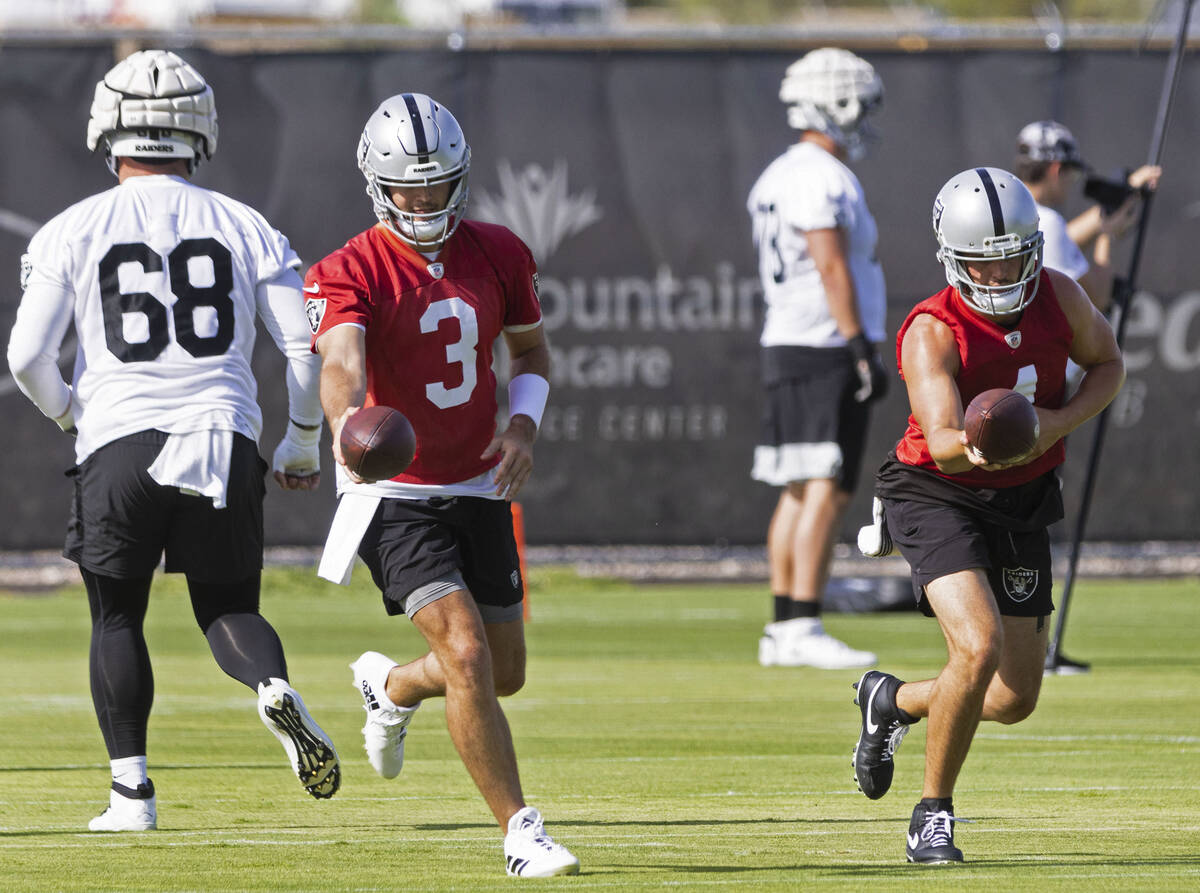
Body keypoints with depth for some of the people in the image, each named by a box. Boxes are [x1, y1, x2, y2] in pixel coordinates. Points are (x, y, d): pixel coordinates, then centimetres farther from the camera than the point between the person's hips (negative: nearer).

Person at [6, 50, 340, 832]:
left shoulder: (74, 231, 1)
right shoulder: (244, 229, 6)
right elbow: (309, 346, 2)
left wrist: (68, 411, 19)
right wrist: (303, 444, 18)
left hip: (119, 444, -1)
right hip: (225, 441, 1)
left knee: (117, 619, 15)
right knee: (228, 607, 14)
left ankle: (132, 788, 9)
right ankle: (275, 689, -19)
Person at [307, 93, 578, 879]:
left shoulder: (498, 254, 0)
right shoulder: (351, 274, -16)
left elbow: (532, 350, 14)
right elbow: (342, 363, -34)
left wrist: (524, 423, -6)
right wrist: (347, 421, -57)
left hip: (478, 487, 6)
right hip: (395, 496, -6)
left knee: (505, 672, 11)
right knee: (468, 654, -19)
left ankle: (391, 688, 43)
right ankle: (519, 830, -11)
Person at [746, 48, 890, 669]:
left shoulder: (780, 176, 17)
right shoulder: (821, 177, -14)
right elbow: (831, 269, -20)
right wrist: (861, 349, -21)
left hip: (787, 346, 10)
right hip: (823, 349, -10)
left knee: (800, 493, 12)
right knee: (825, 492, -13)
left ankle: (783, 630, 14)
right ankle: (804, 632, -18)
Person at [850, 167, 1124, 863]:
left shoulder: (1057, 296, -9)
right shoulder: (932, 332, -24)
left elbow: (1108, 365, 8)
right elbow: (941, 441, -36)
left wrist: (1059, 423, -12)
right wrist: (972, 446, -60)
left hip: (1021, 503, 6)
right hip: (938, 496, -6)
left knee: (1017, 696, 8)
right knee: (979, 647, -27)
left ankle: (893, 701, 39)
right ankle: (934, 812, -9)